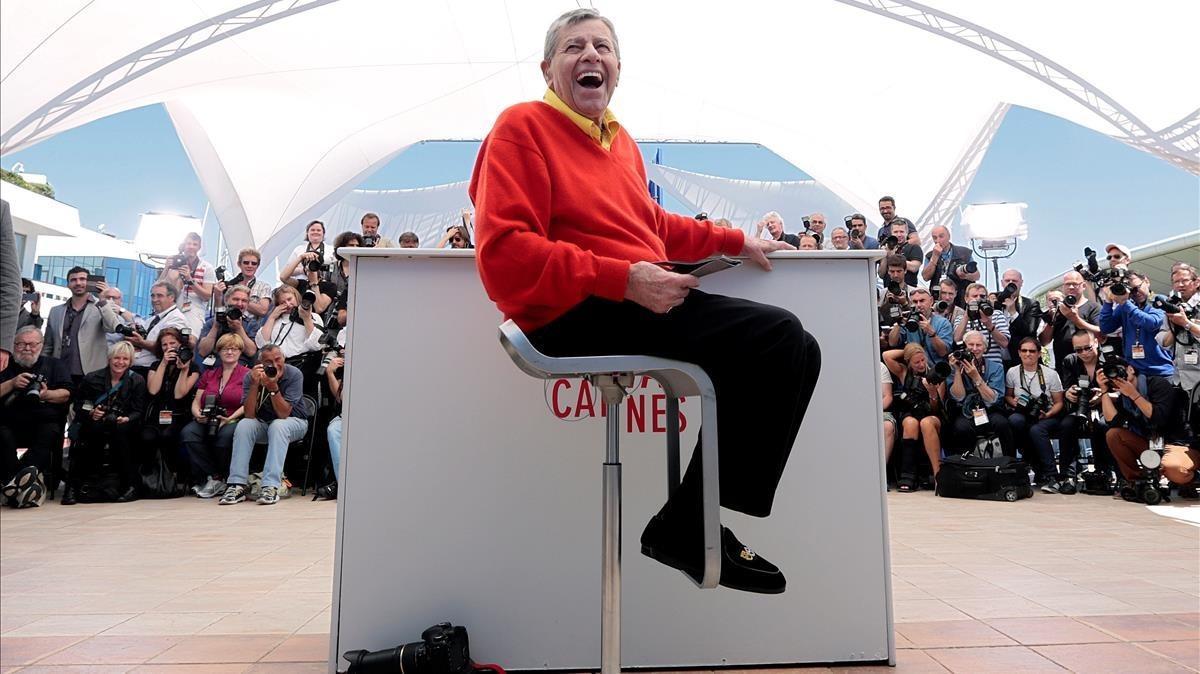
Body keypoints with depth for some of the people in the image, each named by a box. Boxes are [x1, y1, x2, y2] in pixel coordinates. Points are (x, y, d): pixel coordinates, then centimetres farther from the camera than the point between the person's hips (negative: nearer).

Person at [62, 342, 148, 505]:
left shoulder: (137, 381, 7)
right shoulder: (92, 378, 8)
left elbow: (138, 411, 0)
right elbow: (78, 407, 8)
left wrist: (127, 419, -20)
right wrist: (91, 413, -13)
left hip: (123, 427, 0)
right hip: (95, 426, 0)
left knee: (118, 429, -36)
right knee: (97, 428, -35)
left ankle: (129, 485, -28)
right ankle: (72, 487, -26)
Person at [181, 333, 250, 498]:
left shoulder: (247, 374, 9)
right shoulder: (209, 374, 24)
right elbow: (196, 401, 17)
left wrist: (230, 418, -19)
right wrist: (198, 414, -7)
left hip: (234, 421, -4)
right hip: (207, 422, 4)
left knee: (226, 435, -37)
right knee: (187, 433, -28)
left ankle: (219, 478, -13)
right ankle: (213, 477, -22)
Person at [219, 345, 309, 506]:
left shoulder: (294, 375, -18)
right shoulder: (250, 376, -11)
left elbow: (284, 414, -24)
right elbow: (249, 415, -21)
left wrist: (273, 387, -35)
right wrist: (255, 384, -30)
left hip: (293, 422, -3)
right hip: (262, 423, 3)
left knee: (278, 426, -34)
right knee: (243, 425, -26)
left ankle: (271, 486, -39)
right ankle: (238, 485, -25)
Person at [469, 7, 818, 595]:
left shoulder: (621, 140, 22)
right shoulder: (523, 127, -2)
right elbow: (504, 254, -14)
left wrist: (735, 241, 32)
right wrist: (623, 279, -22)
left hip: (639, 301, 9)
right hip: (574, 315, -8)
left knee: (794, 350, 4)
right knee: (777, 335, -20)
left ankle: (694, 523, 3)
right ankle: (687, 528, -8)